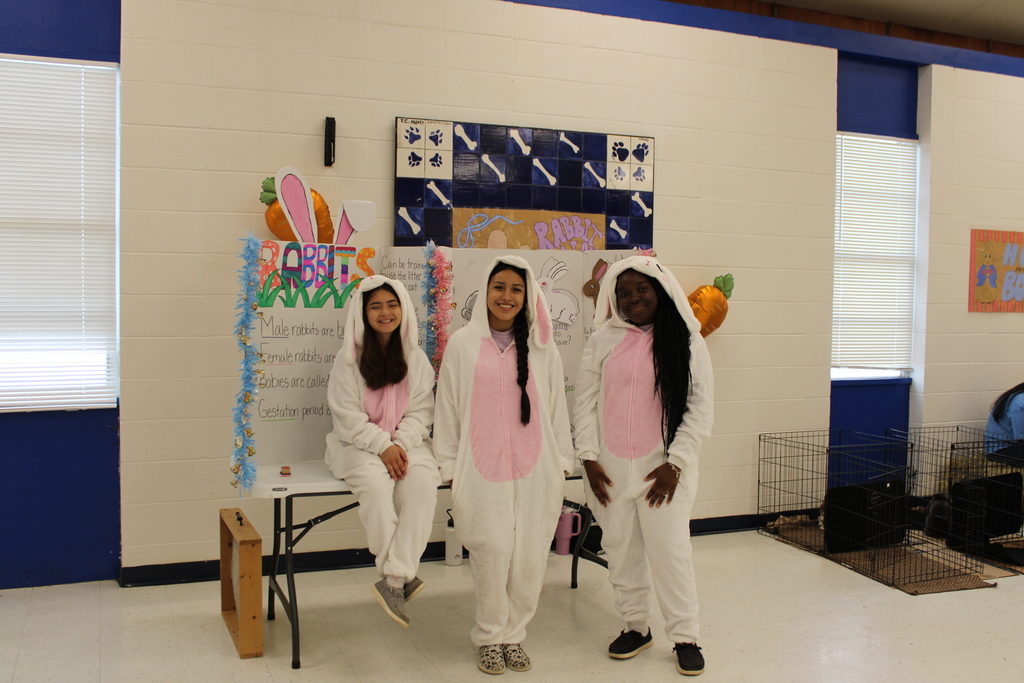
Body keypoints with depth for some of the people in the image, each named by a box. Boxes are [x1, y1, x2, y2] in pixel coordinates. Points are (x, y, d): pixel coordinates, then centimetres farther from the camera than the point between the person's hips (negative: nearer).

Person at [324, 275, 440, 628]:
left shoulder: (416, 358, 8)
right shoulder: (349, 358, -1)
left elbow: (421, 411, 4)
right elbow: (347, 416, -6)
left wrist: (401, 444, -14)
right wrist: (382, 445, -17)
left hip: (406, 443, 3)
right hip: (358, 444, -2)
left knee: (423, 482, -30)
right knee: (376, 482, -35)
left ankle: (393, 579, -29)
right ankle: (403, 576, -24)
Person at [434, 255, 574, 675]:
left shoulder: (541, 347, 9)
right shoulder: (463, 344, 5)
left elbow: (557, 408, 12)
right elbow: (447, 409, 7)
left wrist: (561, 463, 9)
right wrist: (450, 469, 4)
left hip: (534, 469, 2)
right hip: (482, 469, -1)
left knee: (529, 556, 2)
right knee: (492, 552, -7)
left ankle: (514, 633, 22)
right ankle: (489, 636, 15)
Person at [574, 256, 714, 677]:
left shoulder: (688, 344, 1)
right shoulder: (603, 340, 5)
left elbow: (700, 410, -2)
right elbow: (585, 401, 5)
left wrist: (675, 463, -8)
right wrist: (589, 459, -1)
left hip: (663, 468, -2)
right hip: (611, 468, 3)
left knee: (670, 550, -2)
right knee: (620, 550, 10)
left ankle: (684, 637, 14)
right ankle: (635, 627, 27)